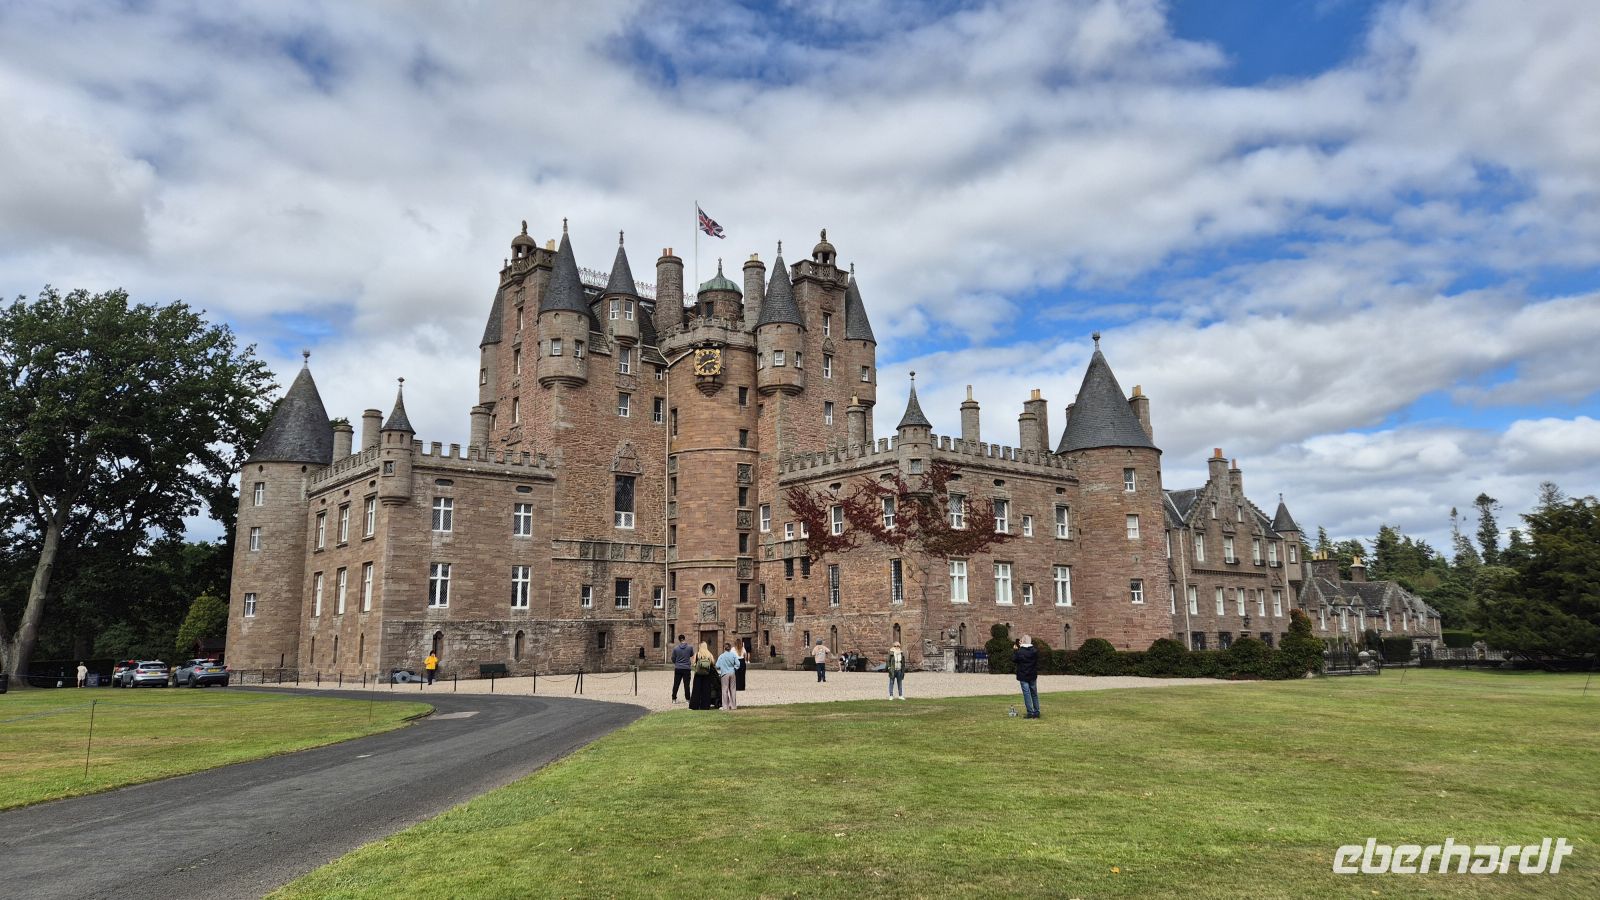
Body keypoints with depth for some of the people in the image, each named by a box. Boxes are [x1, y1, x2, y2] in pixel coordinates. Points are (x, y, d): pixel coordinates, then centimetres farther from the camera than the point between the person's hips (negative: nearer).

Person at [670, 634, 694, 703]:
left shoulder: (675, 648, -3)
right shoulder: (690, 647, -4)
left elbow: (673, 659, 5)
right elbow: (692, 655, 14)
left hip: (678, 669, 1)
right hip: (687, 668, -1)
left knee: (676, 684, 9)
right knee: (686, 684, 5)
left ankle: (674, 699, 12)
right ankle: (687, 699, 7)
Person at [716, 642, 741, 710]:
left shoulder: (721, 656, -5)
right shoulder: (733, 655, 0)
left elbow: (717, 666, -8)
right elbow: (737, 664, -3)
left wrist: (720, 672, 10)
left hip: (725, 674, -2)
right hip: (732, 673, 2)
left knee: (725, 690, 2)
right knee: (733, 689, 10)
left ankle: (725, 706, 0)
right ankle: (733, 705, 13)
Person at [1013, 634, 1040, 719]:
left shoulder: (1019, 651, -15)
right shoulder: (1034, 650, -3)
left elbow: (1013, 659, -4)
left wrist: (1014, 650, 9)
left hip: (1023, 677, -4)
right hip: (1033, 676, 4)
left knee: (1026, 694, -1)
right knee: (1034, 694, 14)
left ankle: (1030, 713, -3)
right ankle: (1036, 712, 18)